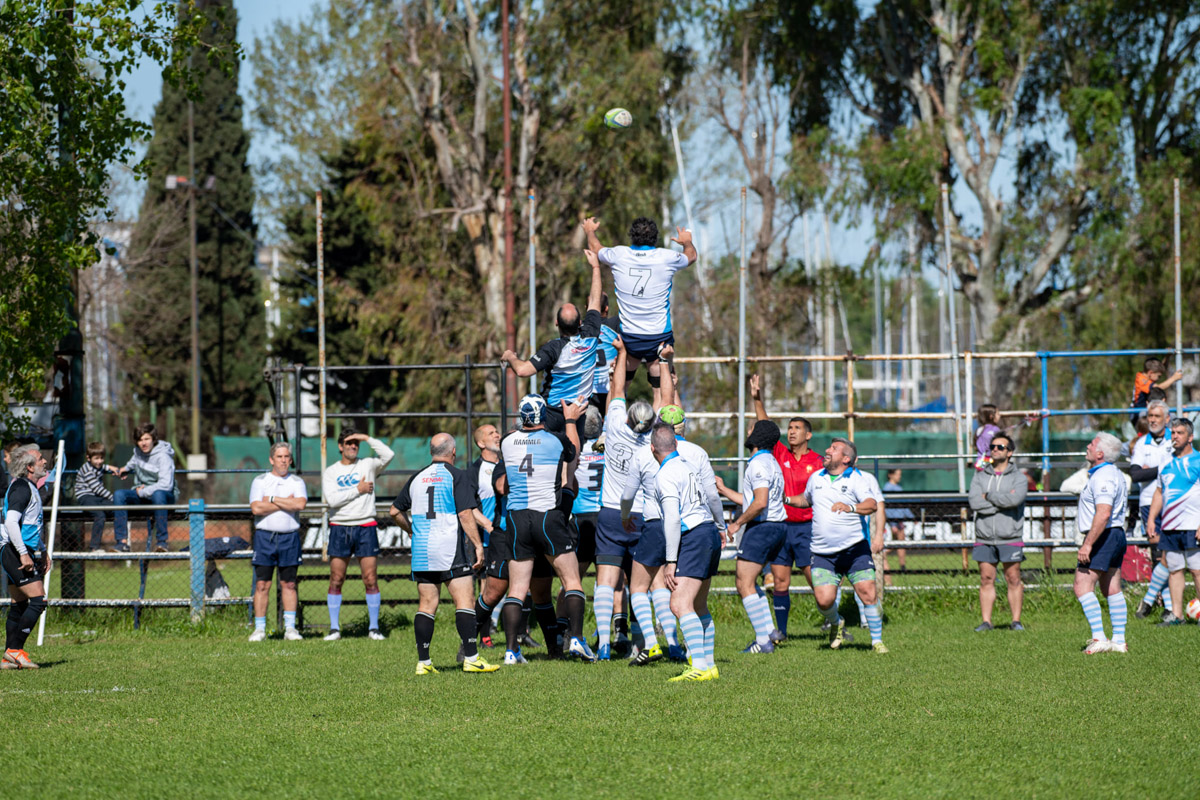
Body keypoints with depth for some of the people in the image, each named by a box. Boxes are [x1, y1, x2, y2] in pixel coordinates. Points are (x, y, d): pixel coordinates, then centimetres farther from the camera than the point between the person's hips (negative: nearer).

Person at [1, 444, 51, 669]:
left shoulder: (29, 487, 18)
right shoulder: (21, 488, -15)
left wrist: (42, 551, 28)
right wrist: (24, 554, -26)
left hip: (19, 555, 10)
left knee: (19, 605, 9)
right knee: (38, 601, -13)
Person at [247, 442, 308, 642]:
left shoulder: (297, 482, 8)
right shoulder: (259, 481, 5)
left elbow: (300, 504, -11)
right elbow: (256, 508, -9)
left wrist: (272, 500, -9)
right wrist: (286, 503, -6)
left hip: (290, 537, 1)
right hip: (265, 535, -1)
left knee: (289, 584, 3)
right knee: (262, 584, -3)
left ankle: (290, 627, 7)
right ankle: (259, 629, 0)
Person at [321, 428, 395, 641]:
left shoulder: (368, 466, 7)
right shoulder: (330, 472, 8)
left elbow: (388, 455, -11)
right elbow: (332, 499, -6)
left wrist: (367, 438, -9)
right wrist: (357, 490, -7)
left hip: (366, 527, -1)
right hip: (339, 527, 1)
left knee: (370, 579, -3)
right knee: (336, 580, 0)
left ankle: (373, 627, 2)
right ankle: (334, 628, 5)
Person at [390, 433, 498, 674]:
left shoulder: (417, 478, 13)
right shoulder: (458, 477, -5)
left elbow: (395, 511, 21)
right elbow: (466, 514, -12)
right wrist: (478, 545, -9)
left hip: (422, 552, 6)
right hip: (452, 550, -6)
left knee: (426, 605, 7)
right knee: (465, 602, -5)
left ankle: (423, 662, 3)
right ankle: (471, 658, -12)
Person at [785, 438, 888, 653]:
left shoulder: (856, 479, -4)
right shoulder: (817, 478, 13)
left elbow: (871, 504, -21)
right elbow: (806, 499, 34)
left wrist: (851, 507, -39)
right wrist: (787, 499, 17)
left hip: (855, 548, -3)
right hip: (823, 553, 3)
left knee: (867, 592, -11)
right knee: (824, 599, -12)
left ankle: (877, 640, 3)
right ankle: (836, 624, 22)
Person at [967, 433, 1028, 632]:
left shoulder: (1018, 478, 2)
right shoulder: (980, 477, 10)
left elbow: (1014, 500, -19)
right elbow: (974, 502, -6)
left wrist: (988, 496, -8)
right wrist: (1001, 500, -11)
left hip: (1010, 539, -3)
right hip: (984, 539, 3)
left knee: (1013, 580, 0)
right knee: (986, 580, 3)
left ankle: (1016, 620, 7)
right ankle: (986, 621, 6)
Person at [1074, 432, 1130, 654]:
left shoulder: (1102, 477, -19)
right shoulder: (1115, 474, 15)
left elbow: (1103, 513, -28)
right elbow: (1124, 507, 26)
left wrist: (1088, 544, -28)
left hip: (1102, 536, -11)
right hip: (1116, 535, 11)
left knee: (1082, 586, -12)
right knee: (1112, 590, 12)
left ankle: (1099, 638, -18)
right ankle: (1119, 641, 12)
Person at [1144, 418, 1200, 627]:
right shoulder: (1166, 464, 15)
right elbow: (1158, 493, 22)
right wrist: (1151, 520, 13)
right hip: (1169, 527, 5)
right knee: (1174, 569, 6)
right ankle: (1176, 614, 10)